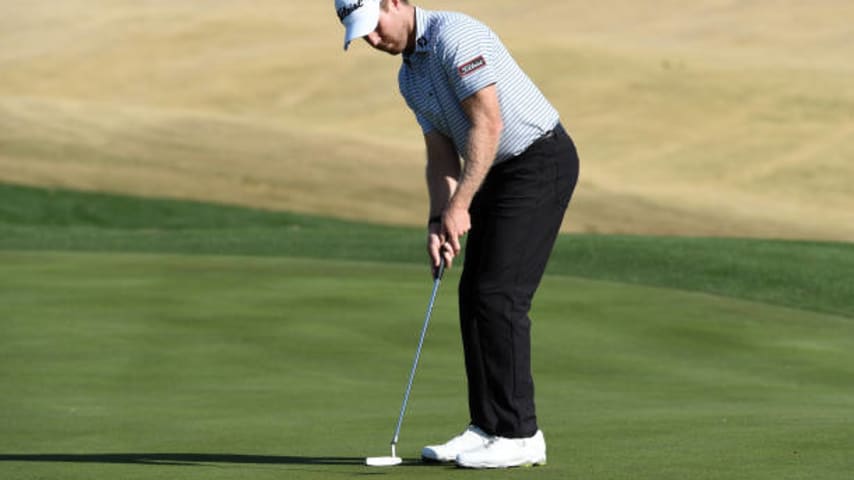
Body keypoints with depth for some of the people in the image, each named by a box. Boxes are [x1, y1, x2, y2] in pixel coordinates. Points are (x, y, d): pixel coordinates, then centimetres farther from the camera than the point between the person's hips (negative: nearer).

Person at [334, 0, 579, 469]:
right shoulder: (410, 77, 11)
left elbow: (488, 123, -24)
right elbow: (442, 156, 11)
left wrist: (459, 205, -23)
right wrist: (438, 222, -4)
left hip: (540, 162, -10)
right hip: (500, 171, 10)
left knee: (499, 295, -12)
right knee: (474, 295, 7)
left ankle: (518, 434, -9)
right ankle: (488, 426, 12)